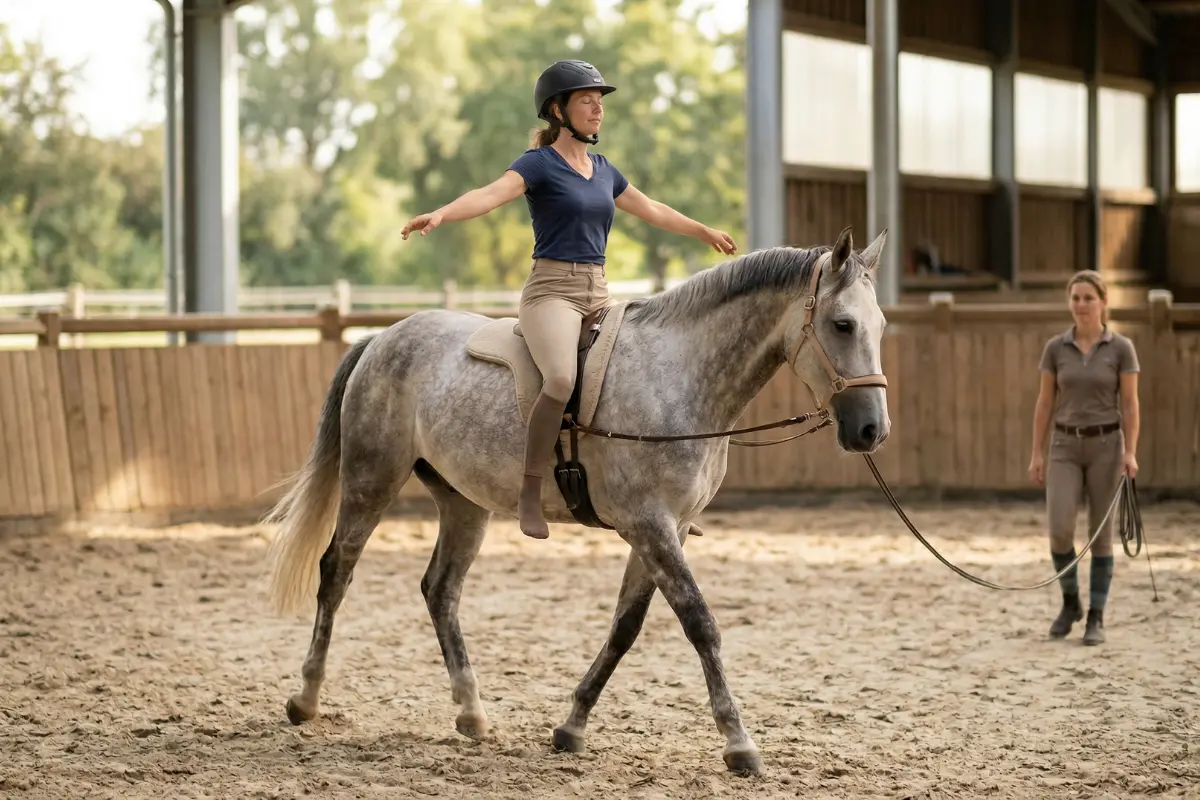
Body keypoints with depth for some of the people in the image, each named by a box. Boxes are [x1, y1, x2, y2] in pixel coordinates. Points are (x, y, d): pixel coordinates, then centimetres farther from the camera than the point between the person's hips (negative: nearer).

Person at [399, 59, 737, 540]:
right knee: (562, 379, -34)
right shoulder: (539, 164, -4)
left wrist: (705, 232, 44)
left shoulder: (603, 170, 16)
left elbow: (651, 210, 32)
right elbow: (489, 195, -21)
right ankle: (529, 496, -24)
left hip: (598, 294, 7)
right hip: (552, 289, -7)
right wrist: (439, 215, -40)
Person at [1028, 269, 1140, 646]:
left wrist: (1130, 453, -16)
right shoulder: (1055, 347, 3)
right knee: (1060, 529, -13)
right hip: (1065, 447, 2)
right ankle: (1070, 601, 10)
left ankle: (1096, 617, 9)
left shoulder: (1121, 348, -4)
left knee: (1100, 534, 0)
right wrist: (1037, 454, 2)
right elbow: (1045, 403, 6)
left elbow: (1130, 405, -4)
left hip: (1105, 445, -2)